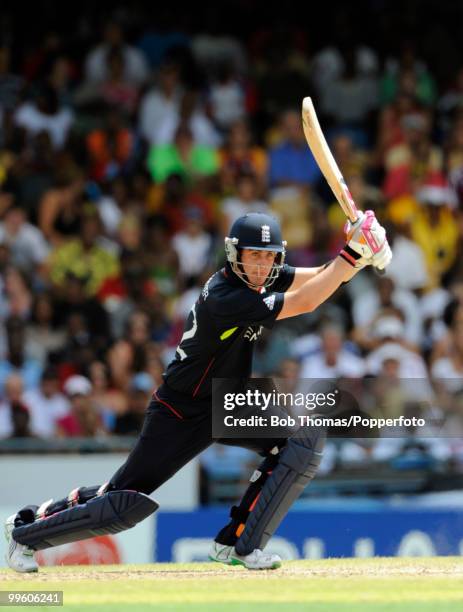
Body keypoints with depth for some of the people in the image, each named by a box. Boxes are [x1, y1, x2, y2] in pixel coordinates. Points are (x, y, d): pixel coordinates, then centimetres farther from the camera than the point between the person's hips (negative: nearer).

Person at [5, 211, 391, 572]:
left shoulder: (261, 278, -3)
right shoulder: (224, 297, -29)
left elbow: (319, 279, -8)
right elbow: (304, 303, -32)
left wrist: (357, 257, -29)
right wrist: (351, 254, -33)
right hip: (181, 414, -8)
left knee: (306, 440, -13)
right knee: (128, 504, -9)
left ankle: (238, 545, -7)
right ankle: (26, 530, 14)